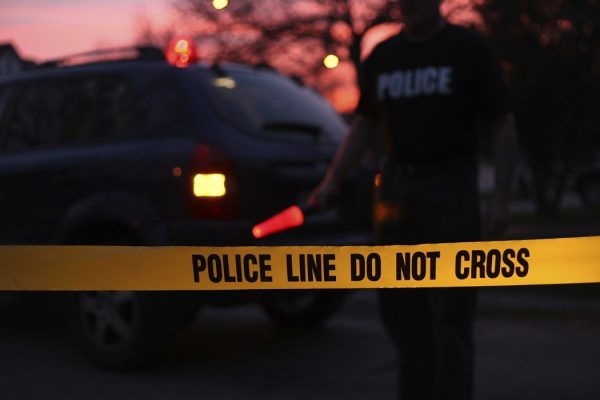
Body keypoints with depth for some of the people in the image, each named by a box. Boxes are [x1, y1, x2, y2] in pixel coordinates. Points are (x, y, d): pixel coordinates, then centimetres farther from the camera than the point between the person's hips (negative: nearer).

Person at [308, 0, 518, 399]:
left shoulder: (470, 48, -3)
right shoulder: (382, 56, 10)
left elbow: (504, 126, -4)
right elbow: (365, 126, 16)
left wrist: (501, 198, -13)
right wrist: (331, 182, 4)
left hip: (452, 189, -5)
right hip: (396, 188, 5)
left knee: (450, 311, -5)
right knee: (401, 306, 7)